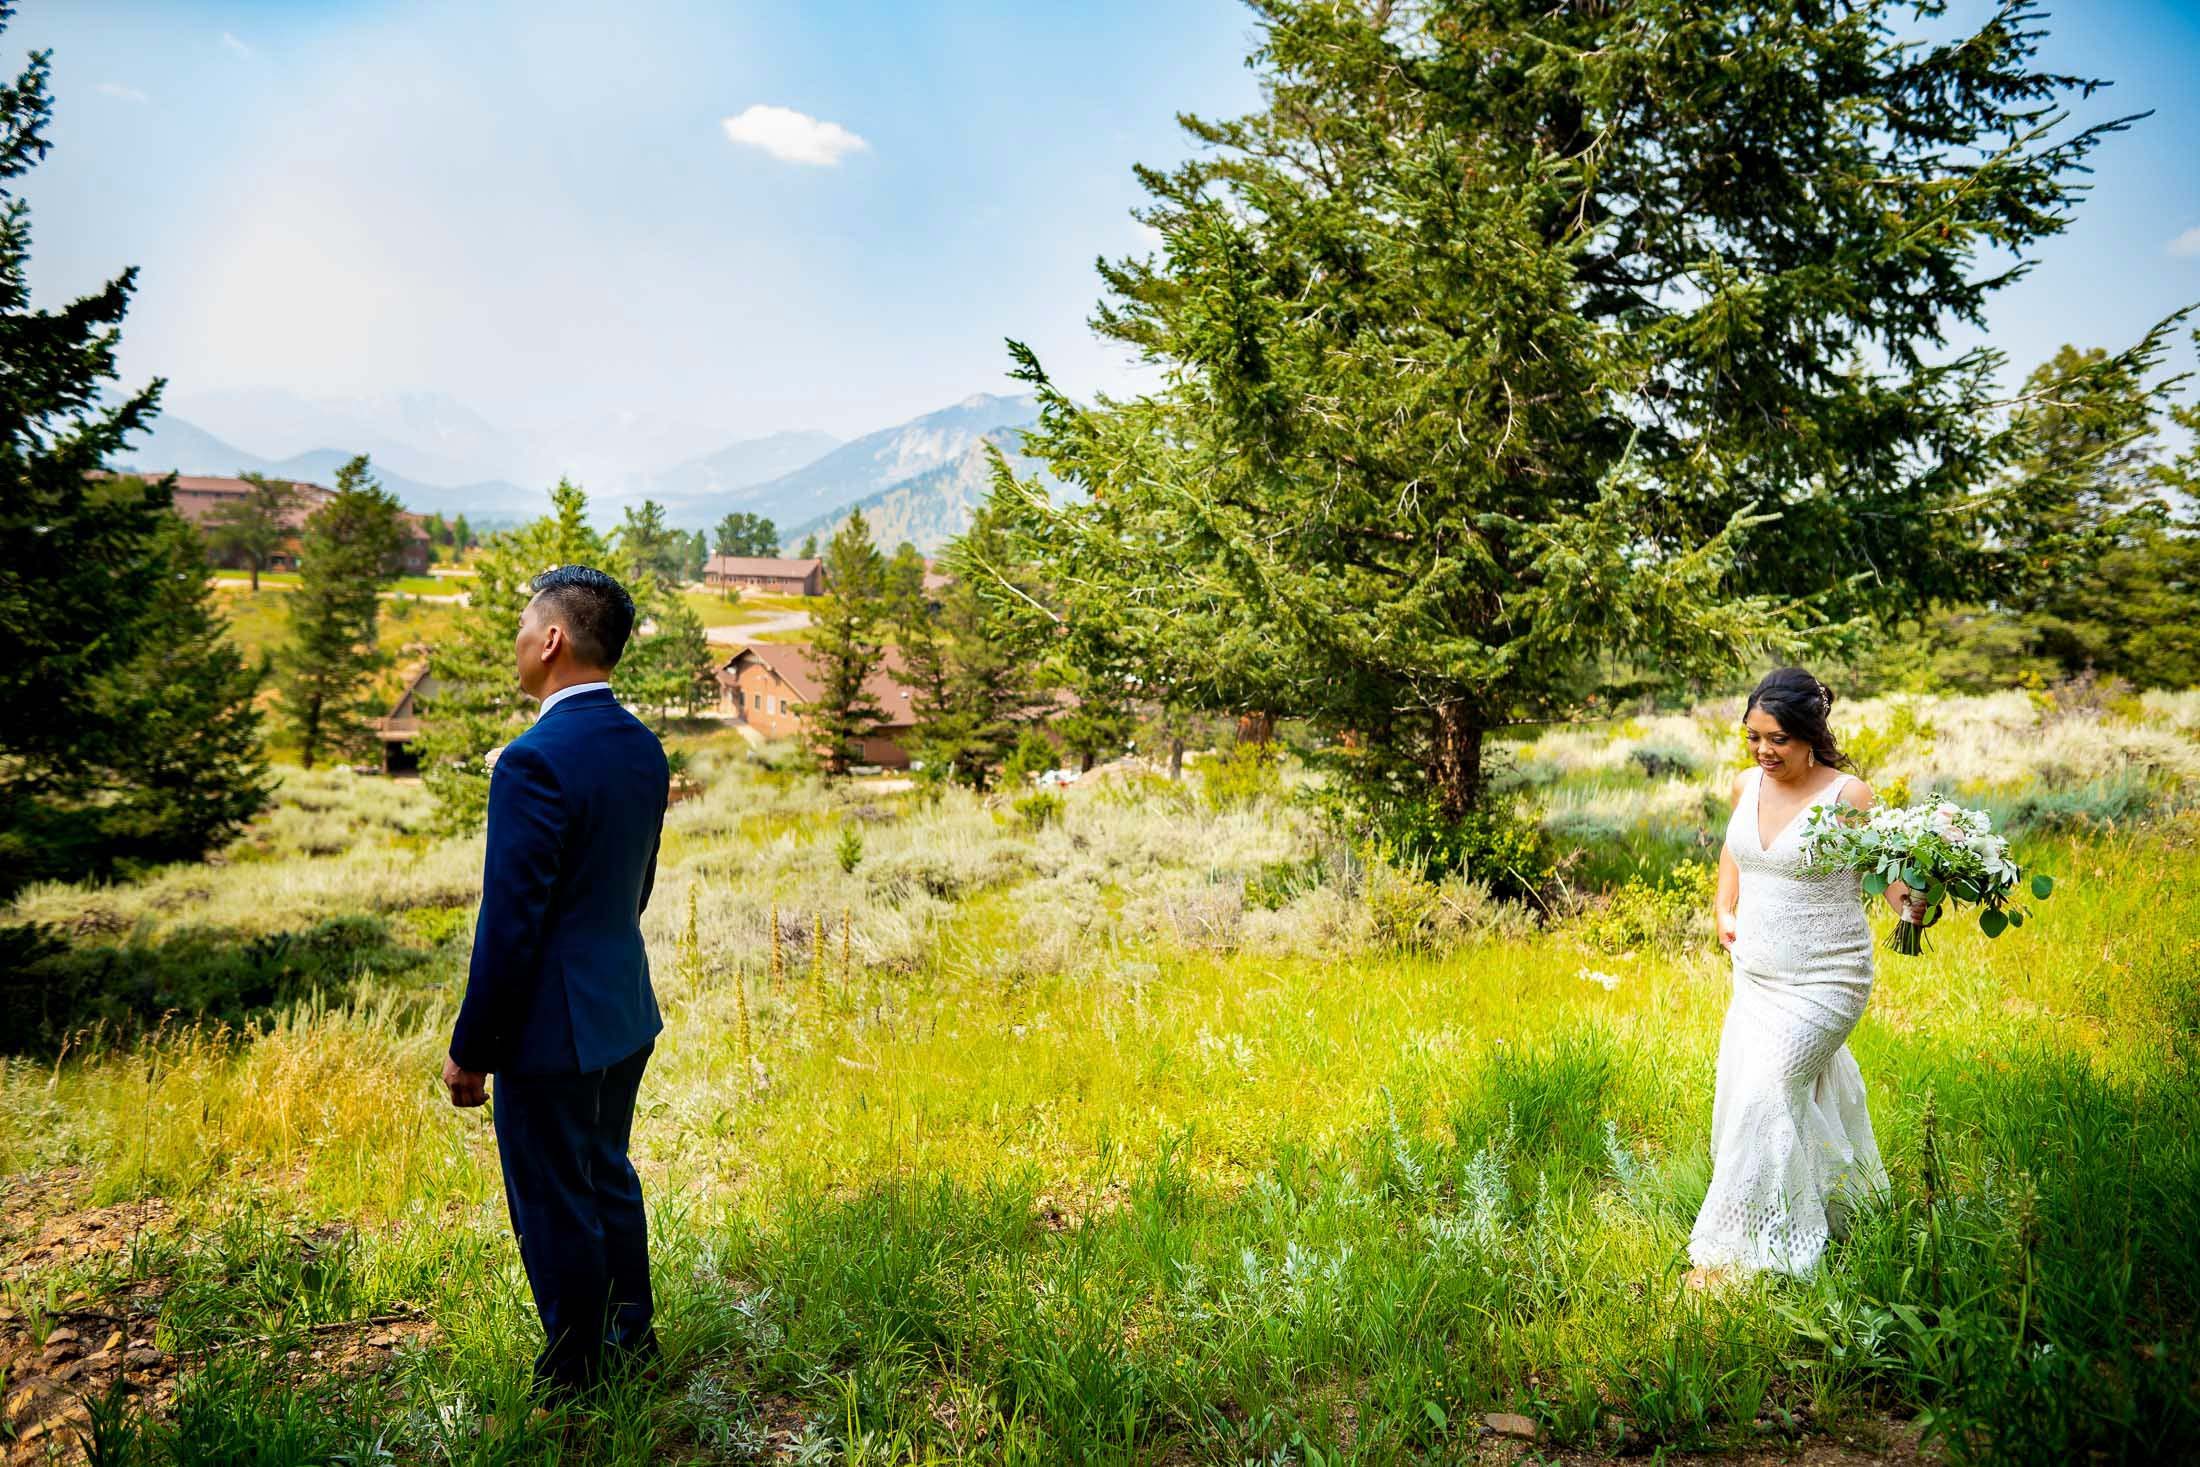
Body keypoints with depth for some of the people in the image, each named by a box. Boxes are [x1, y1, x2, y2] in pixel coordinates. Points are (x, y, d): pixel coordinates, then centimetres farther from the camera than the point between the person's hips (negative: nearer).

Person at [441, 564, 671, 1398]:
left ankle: (573, 1378, 27)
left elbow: (509, 923, -21)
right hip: (625, 1014, 8)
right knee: (609, 1177, 24)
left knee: (556, 1206, 9)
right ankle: (631, 1338, 40)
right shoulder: (642, 746, 2)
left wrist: (470, 1049, -12)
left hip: (551, 1025, -8)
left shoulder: (534, 761, -23)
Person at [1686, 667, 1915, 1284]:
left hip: (1824, 980, -6)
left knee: (1764, 1094, -10)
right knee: (1804, 1093, 14)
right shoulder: (1747, 785, 3)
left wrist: (1914, 903, -35)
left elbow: (1891, 875, -13)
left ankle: (1729, 1252, -1)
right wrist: (1725, 913, 13)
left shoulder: (1847, 796, -15)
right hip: (1756, 974, 6)